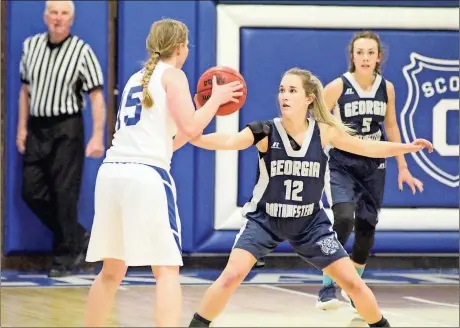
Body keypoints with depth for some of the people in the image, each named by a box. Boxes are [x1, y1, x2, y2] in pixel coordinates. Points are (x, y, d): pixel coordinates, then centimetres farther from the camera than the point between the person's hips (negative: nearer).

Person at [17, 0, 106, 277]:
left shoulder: (82, 52, -7)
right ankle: (79, 238, 23)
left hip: (66, 129, -5)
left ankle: (66, 257, 10)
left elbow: (96, 96, -9)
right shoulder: (30, 46, 8)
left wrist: (98, 136, -15)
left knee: (65, 194, -3)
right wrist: (22, 127, 13)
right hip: (37, 129, 5)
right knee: (32, 192, 5)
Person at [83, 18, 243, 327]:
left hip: (112, 172, 7)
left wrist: (202, 108, 34)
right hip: (146, 175, -7)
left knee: (112, 270, 18)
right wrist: (216, 99, 7)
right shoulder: (173, 75, 3)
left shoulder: (136, 79, 25)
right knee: (167, 270, -4)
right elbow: (190, 129, -9)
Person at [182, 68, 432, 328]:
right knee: (231, 276, -21)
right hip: (265, 220, -2)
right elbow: (228, 141, -35)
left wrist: (407, 147, -4)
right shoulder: (266, 132, -18)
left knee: (352, 282, 1)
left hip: (309, 223, 2)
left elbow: (366, 148, 3)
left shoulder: (324, 132, -10)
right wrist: (191, 136, -53)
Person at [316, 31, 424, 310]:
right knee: (343, 219, -22)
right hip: (341, 163, -5)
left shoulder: (387, 88, -1)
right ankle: (327, 290, -19)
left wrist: (403, 167, 13)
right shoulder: (338, 87, -14)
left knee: (367, 225, 8)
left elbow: (391, 126, 11)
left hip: (374, 165, 5)